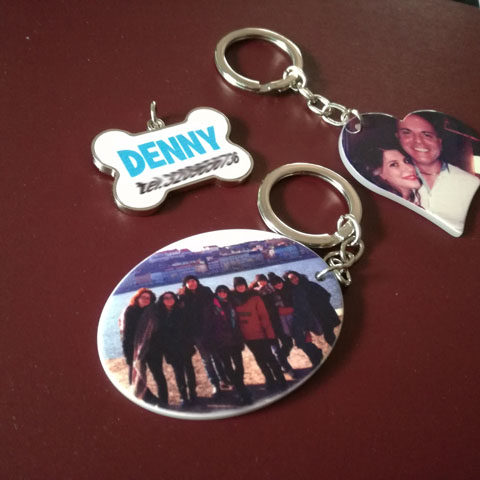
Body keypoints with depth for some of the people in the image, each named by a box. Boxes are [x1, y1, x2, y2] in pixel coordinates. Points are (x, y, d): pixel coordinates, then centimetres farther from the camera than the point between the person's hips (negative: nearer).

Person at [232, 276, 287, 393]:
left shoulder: (255, 297, -7)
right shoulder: (234, 300, 4)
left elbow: (264, 316, -9)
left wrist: (269, 332, -15)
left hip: (260, 334, -4)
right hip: (247, 336, 4)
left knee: (269, 358, -2)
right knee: (261, 360, 12)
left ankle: (281, 381, 7)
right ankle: (271, 382, 22)